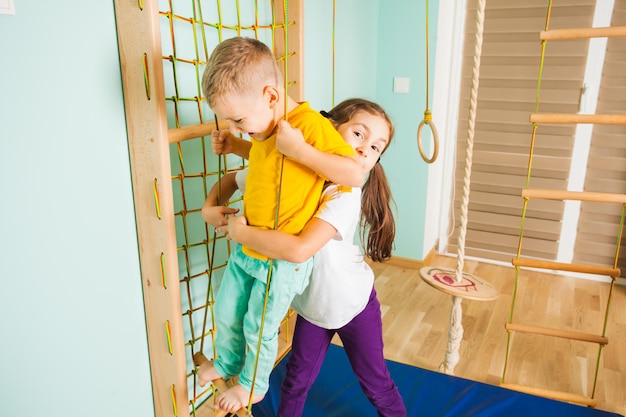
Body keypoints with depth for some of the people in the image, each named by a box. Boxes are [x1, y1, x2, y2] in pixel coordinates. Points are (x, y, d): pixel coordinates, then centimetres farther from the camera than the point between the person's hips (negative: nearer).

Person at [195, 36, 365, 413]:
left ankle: (253, 386, 42)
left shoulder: (310, 124, -23)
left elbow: (355, 174, -29)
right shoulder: (268, 128, 2)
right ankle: (227, 364, 52)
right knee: (226, 314, 23)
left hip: (283, 259, -8)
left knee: (259, 327, 12)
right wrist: (234, 145, 9)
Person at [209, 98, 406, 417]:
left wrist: (241, 232, -33)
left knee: (375, 381, 15)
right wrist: (211, 208, -16)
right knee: (297, 379, 19)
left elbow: (299, 250, -44)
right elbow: (235, 179, 2)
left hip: (353, 303, -3)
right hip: (311, 302, 4)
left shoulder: (345, 196, -31)